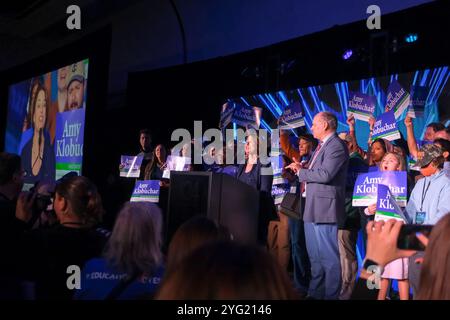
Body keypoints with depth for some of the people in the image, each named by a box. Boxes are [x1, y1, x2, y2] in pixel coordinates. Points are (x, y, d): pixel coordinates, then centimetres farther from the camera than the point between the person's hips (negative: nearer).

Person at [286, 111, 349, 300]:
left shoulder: (336, 146, -13)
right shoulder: (322, 146, 19)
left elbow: (325, 174, -23)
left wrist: (300, 172, -11)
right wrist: (302, 169, 4)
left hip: (325, 208, -11)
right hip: (312, 208, 11)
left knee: (329, 256, -4)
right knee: (315, 256, 18)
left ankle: (331, 295, 3)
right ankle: (315, 293, 28)